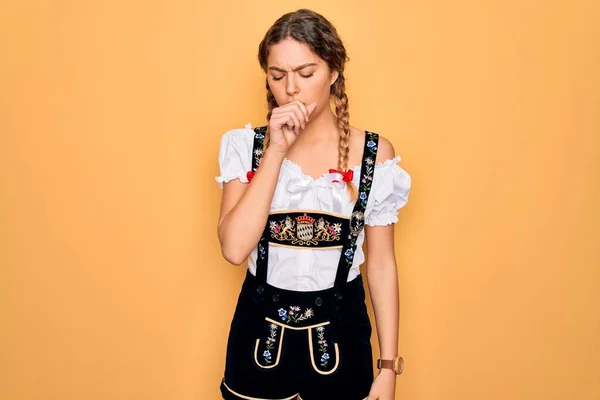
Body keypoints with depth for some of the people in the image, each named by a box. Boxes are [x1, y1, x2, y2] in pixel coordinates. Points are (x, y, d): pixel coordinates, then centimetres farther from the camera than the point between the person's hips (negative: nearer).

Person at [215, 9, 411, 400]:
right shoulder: (247, 145, -6)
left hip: (338, 329, 0)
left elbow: (382, 265, -3)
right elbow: (234, 248, -18)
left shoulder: (374, 153, -7)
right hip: (261, 328, 1)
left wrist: (388, 367, -2)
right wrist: (276, 150, -21)